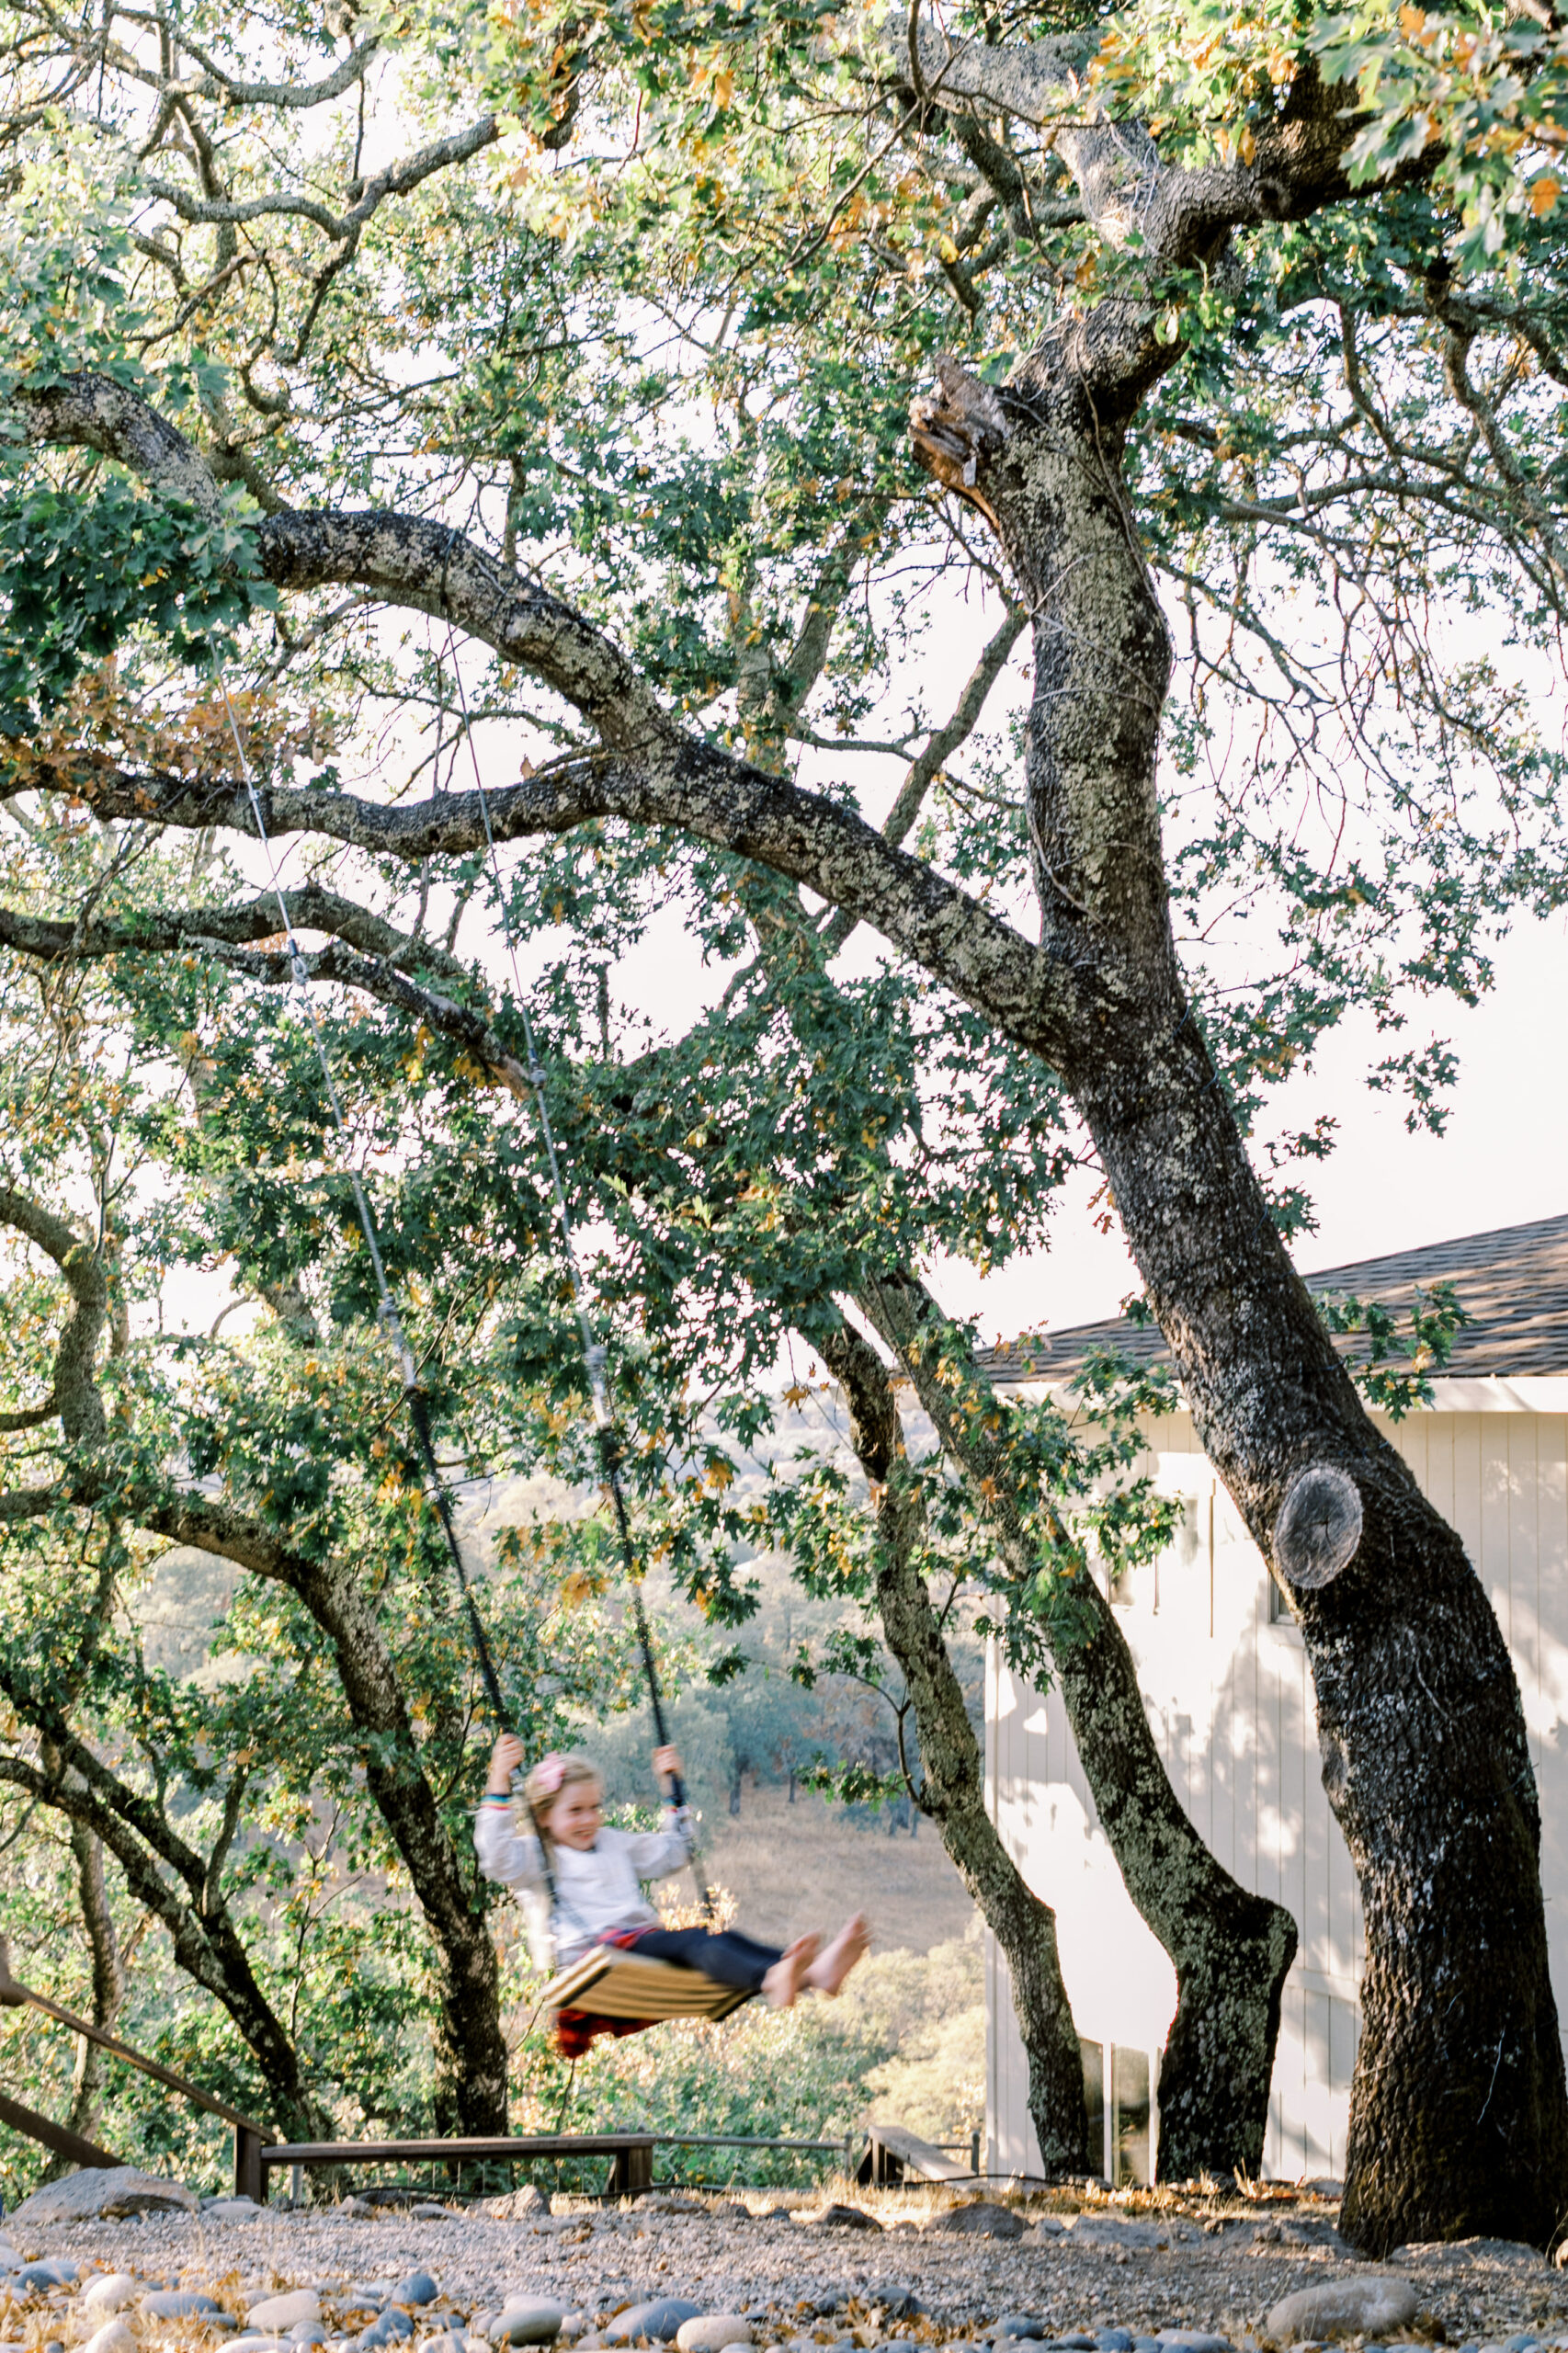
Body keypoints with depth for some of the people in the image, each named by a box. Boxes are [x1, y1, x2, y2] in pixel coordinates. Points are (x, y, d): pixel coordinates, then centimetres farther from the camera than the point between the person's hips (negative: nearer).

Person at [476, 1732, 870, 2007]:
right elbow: (496, 1856, -13)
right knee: (690, 1941, -35)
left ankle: (813, 1972, -51)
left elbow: (671, 1854, 39)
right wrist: (499, 1781, -18)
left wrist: (671, 1791, 34)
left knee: (723, 1939, -24)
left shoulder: (614, 1844, 30)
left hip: (642, 1937, 7)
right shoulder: (534, 1854, 10)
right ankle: (772, 1980, -66)